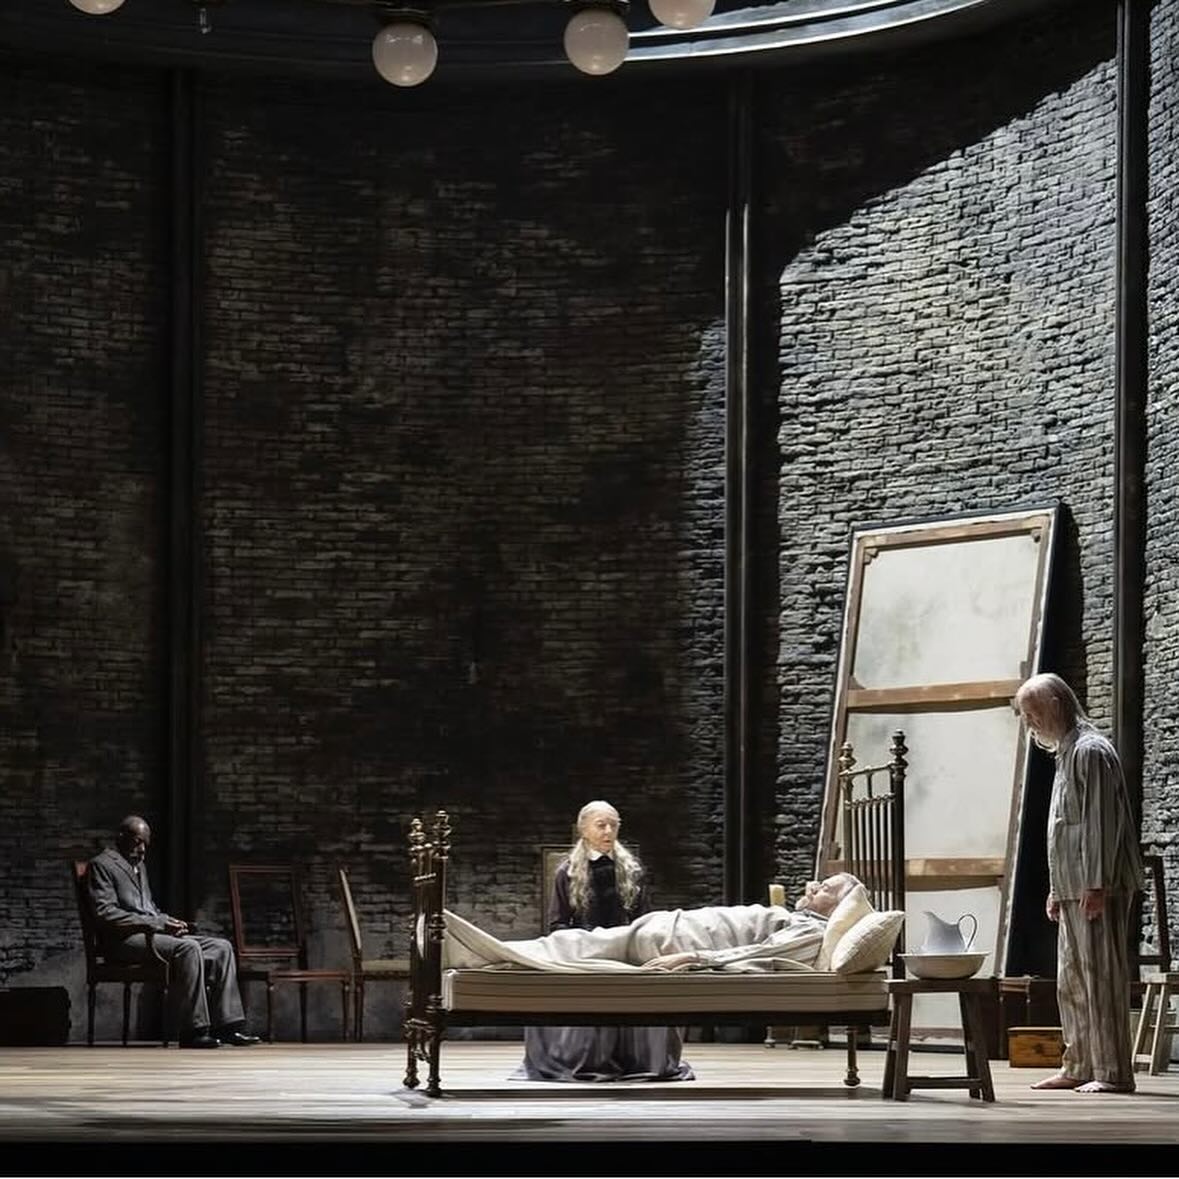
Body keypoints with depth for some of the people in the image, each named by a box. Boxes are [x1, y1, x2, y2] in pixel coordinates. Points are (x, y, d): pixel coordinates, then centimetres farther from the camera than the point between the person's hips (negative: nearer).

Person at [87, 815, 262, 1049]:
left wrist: (168, 922, 6)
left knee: (221, 948, -7)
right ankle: (193, 1030, -34)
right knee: (188, 948, -33)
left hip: (151, 933, 9)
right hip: (125, 939, -9)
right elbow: (105, 914, -14)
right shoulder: (102, 865, -2)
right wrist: (155, 923, -18)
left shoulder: (140, 866, 28)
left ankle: (226, 1025, -13)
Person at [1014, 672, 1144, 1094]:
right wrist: (1057, 889, 22)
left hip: (1097, 890, -10)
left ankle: (1112, 1072, -7)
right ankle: (1078, 1067, 17)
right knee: (1071, 981, 12)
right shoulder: (1066, 754, 20)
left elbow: (1102, 822, -18)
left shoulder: (1091, 751, -11)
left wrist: (1097, 886, -22)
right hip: (1073, 892, 10)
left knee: (1101, 978, -9)